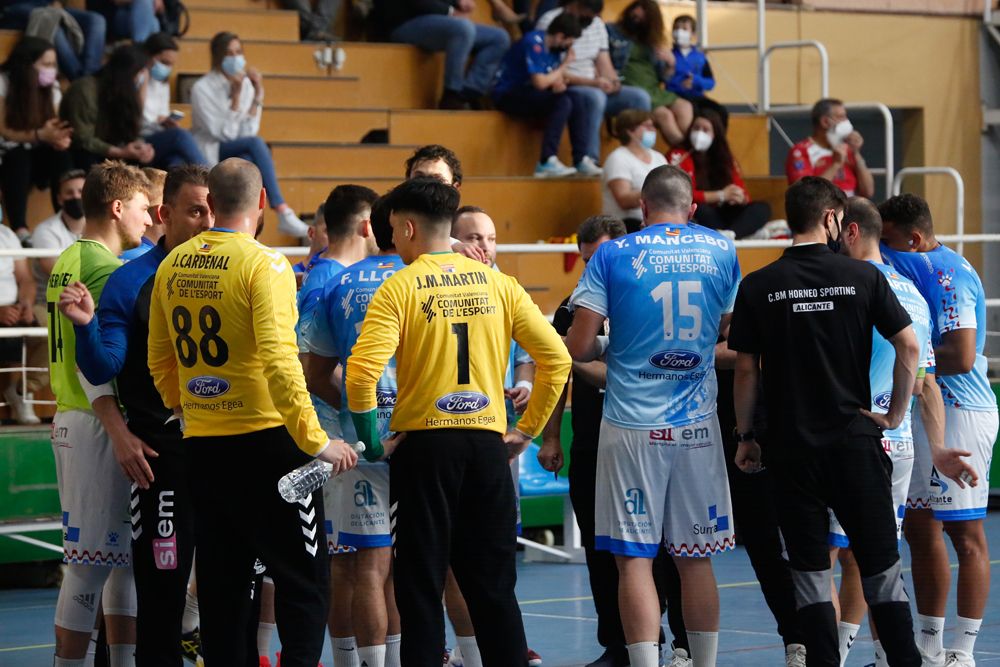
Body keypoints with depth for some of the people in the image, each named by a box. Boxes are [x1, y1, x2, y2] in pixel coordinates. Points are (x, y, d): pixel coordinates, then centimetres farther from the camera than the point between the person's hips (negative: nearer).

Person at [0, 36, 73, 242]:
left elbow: (52, 131, 0)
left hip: (37, 156, 4)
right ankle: (20, 229, -46)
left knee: (61, 153, -29)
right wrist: (39, 135, -31)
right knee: (17, 156, -38)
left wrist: (58, 137, -27)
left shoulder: (52, 87, 1)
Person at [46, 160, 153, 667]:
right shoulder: (104, 267, -14)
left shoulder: (66, 261, 15)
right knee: (91, 559, -7)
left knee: (124, 556, 14)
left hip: (71, 418, 10)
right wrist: (120, 434, -30)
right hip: (97, 425, -10)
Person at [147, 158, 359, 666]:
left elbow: (159, 361, 14)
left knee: (220, 585, 11)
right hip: (265, 439, -6)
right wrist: (315, 440, -17)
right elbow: (279, 361, -20)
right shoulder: (263, 265, -12)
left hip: (200, 447, 6)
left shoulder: (172, 266, 6)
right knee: (303, 579, 1)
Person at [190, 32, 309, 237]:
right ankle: (283, 214, -40)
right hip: (208, 152, -4)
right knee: (256, 144, -31)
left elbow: (248, 131, -5)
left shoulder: (246, 84, 4)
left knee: (249, 160, -34)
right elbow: (223, 133, -16)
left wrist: (257, 95, -12)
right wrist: (235, 96, -20)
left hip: (238, 153, 4)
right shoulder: (202, 88, -10)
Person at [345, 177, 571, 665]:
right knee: (493, 584, 11)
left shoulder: (399, 288, -6)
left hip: (424, 443, -3)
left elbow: (362, 372, -17)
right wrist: (528, 429, 11)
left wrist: (371, 438, -5)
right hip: (488, 443, 3)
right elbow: (556, 358, 4)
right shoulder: (497, 284, 5)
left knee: (421, 586, 4)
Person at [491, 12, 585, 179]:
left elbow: (556, 80, 9)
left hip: (526, 93, 9)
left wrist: (559, 83, -16)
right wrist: (564, 66, -9)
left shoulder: (554, 47, 8)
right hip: (507, 95, -9)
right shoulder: (534, 43, -19)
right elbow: (540, 82, -24)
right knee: (563, 102, -27)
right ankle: (547, 161, -32)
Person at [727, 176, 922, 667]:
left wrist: (745, 436, 10)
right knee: (880, 565, 7)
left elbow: (745, 369, 0)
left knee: (810, 570, 6)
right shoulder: (863, 276, -3)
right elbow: (908, 347, -6)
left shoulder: (757, 287, -1)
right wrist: (896, 414, 5)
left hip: (791, 443, 0)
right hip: (855, 438, 0)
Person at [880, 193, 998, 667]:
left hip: (959, 415, -10)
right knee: (919, 529, 12)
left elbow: (961, 357, -23)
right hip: (927, 415, 10)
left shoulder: (949, 274, -16)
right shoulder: (923, 268, 12)